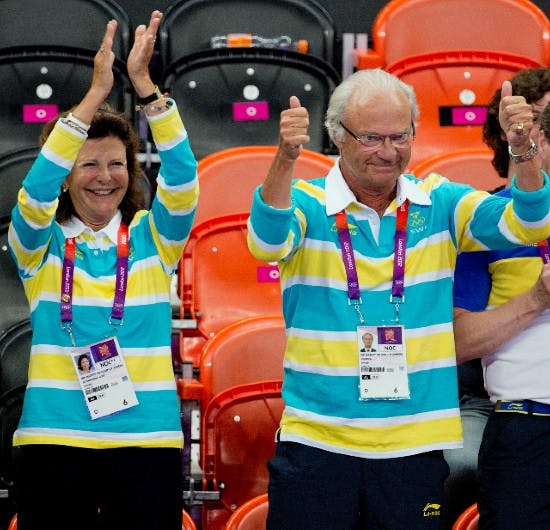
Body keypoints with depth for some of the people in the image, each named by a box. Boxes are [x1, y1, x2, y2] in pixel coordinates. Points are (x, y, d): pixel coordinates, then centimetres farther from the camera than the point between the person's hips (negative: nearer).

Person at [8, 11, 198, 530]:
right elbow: (36, 191, -15)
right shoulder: (40, 244, 4)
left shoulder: (151, 238, 7)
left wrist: (145, 84, -21)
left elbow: (182, 180, -10)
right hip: (55, 442, 0)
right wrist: (96, 92, -23)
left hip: (148, 442, 1)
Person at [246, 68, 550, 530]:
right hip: (315, 442, -2)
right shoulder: (307, 204, -2)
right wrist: (285, 159, -39)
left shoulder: (439, 203, 5)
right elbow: (267, 243, -22)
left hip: (414, 446, 2)